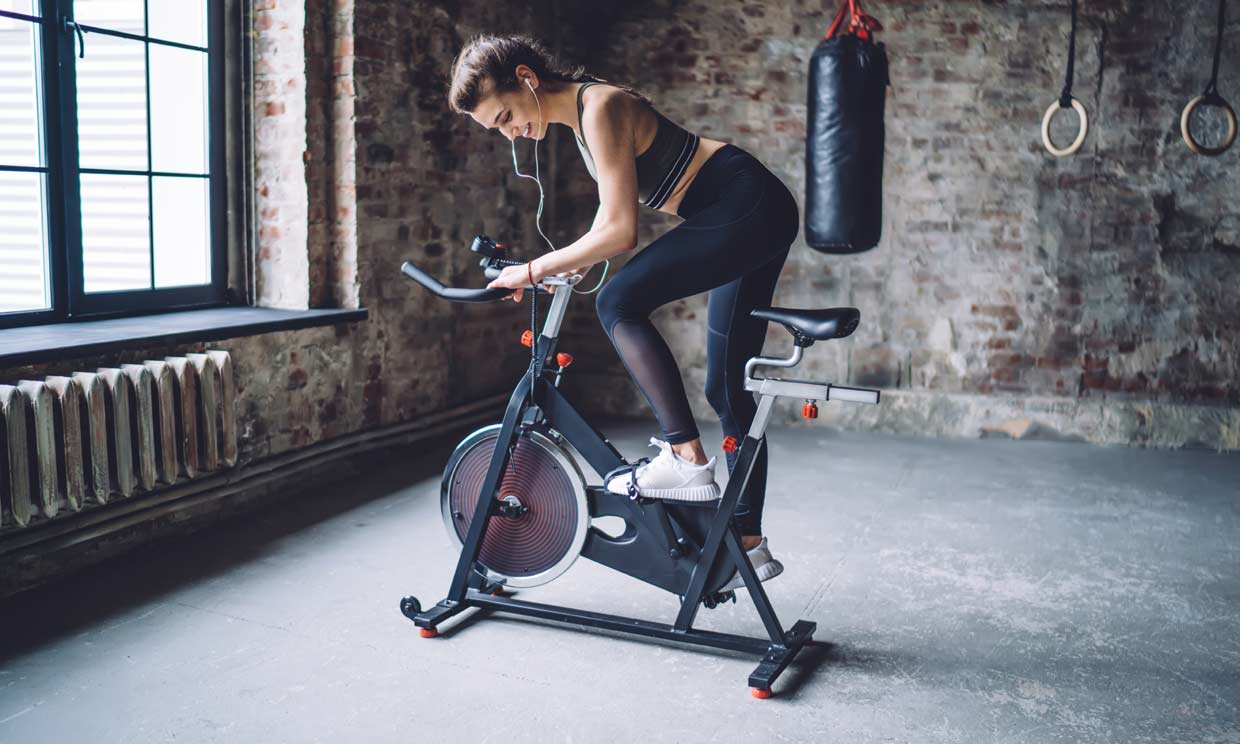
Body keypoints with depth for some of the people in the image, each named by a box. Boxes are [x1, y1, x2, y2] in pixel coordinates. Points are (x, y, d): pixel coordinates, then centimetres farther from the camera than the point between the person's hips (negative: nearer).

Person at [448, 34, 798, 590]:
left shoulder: (600, 107, -18)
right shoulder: (581, 113, 12)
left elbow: (621, 230, -23)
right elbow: (615, 205, 26)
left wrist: (533, 271, -17)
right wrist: (576, 264, 24)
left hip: (748, 207, -10)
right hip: (755, 218, 10)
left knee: (620, 303, -22)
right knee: (728, 387, 10)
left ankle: (688, 459, -20)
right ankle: (750, 544, 18)